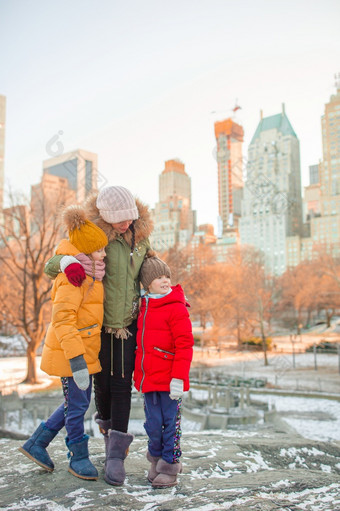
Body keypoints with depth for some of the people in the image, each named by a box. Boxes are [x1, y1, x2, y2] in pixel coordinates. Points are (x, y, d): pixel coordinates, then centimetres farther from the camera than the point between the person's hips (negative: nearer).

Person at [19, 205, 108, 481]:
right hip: (71, 353, -10)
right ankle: (79, 458, 24)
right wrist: (76, 361, -29)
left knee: (79, 402, 18)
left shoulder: (89, 274, 10)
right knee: (77, 405, 4)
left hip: (84, 350, 10)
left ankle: (36, 444, 31)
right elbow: (62, 321, -26)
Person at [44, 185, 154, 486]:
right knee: (102, 382, 7)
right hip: (99, 323, -1)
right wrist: (67, 263, -31)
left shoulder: (140, 238, 1)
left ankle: (116, 455, 0)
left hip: (128, 322, 2)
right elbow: (50, 268, -9)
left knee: (122, 383, -4)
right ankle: (108, 429, 34)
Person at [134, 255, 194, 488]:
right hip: (149, 379, 6)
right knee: (153, 424, 13)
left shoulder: (176, 308, -10)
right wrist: (139, 374, 21)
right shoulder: (144, 307, 11)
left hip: (169, 380, -6)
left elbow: (185, 346, -14)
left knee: (170, 423, 5)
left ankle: (170, 467, 21)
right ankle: (156, 461, 32)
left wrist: (178, 378, -18)